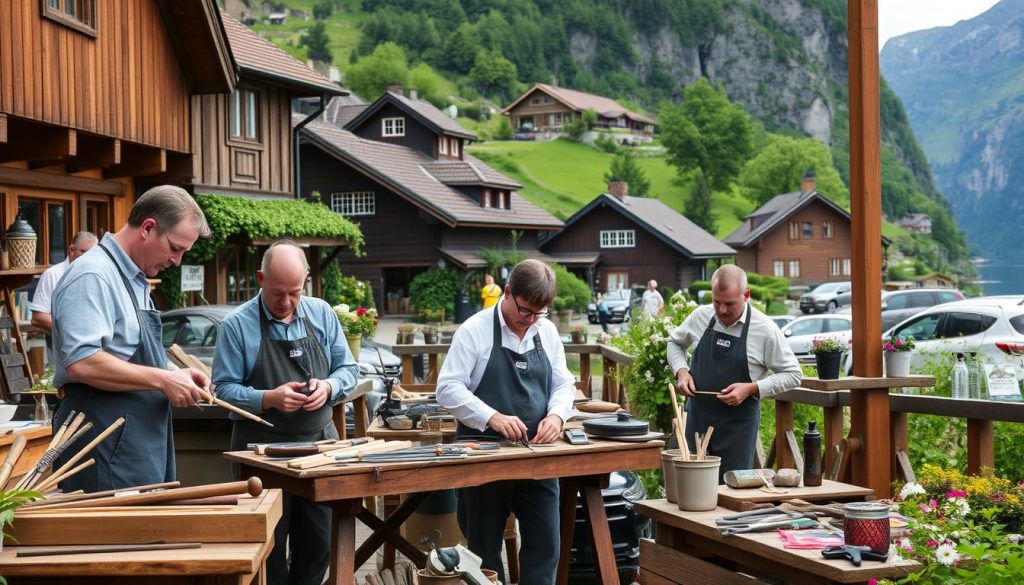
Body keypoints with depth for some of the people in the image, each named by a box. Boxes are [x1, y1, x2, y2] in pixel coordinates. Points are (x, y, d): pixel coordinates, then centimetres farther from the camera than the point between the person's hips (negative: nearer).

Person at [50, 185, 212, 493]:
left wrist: (175, 376, 10)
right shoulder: (92, 276, -14)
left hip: (143, 444, 10)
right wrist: (163, 380, -19)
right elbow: (82, 362, -26)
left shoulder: (136, 282, 18)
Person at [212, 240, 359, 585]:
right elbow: (224, 389, -8)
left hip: (319, 442, 3)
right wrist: (269, 399, -24)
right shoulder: (237, 325, -6)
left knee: (318, 544, 9)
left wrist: (329, 387, -13)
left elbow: (347, 369, 9)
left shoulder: (322, 314, 5)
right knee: (268, 550, 5)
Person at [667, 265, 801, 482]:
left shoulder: (765, 330, -11)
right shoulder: (700, 316, -1)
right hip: (697, 416, 3)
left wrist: (751, 388, -17)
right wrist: (681, 371, -2)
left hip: (738, 423, -3)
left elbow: (792, 374, -4)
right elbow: (674, 342, 18)